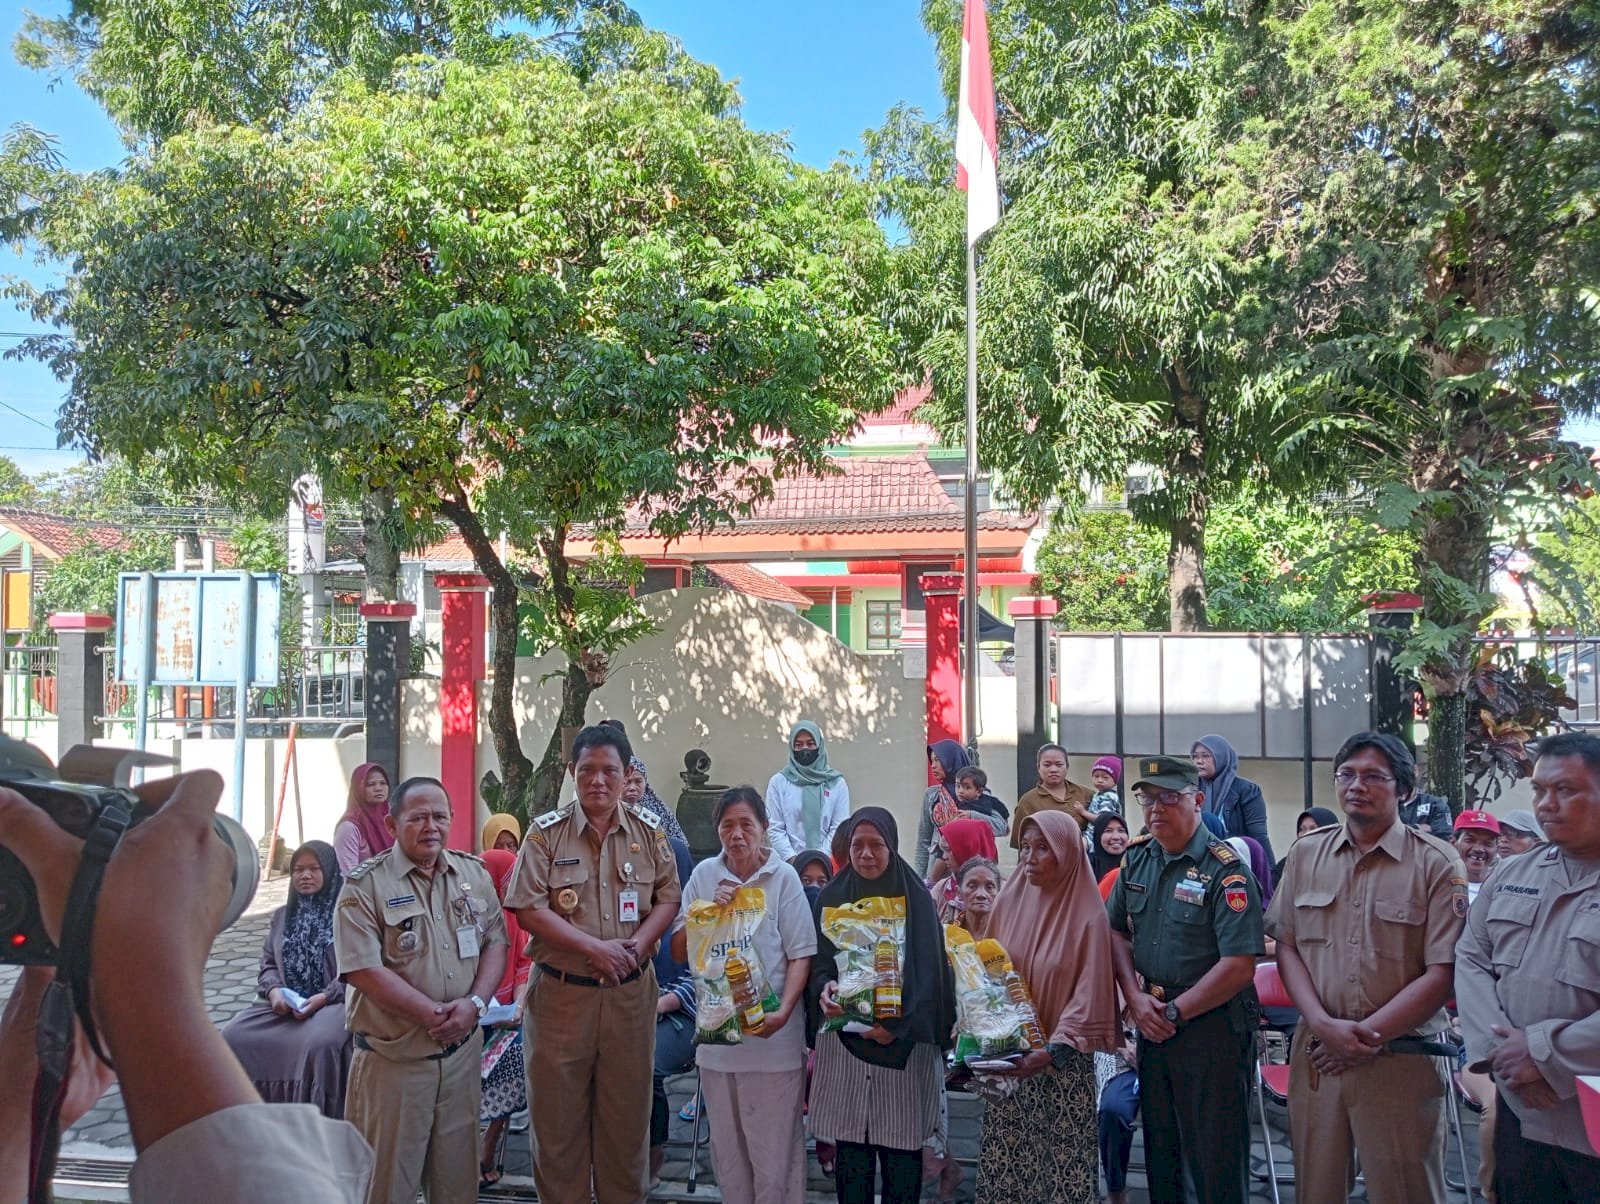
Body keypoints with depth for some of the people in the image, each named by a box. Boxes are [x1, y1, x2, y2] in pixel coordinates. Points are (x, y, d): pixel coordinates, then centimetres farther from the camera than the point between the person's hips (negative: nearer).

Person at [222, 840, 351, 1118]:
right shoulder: (283, 915, 20)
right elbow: (268, 963, 17)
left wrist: (324, 997, -20)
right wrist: (274, 991, -5)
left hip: (334, 1002, -6)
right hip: (284, 1004, 6)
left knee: (317, 1044, -36)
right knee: (233, 1037, -16)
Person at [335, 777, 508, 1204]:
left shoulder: (474, 873, 5)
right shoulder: (364, 885, -11)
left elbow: (495, 942, 7)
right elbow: (363, 970, -17)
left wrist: (474, 1003, -11)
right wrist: (434, 1014, -17)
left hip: (462, 1050, 4)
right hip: (393, 1056, -4)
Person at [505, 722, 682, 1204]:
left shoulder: (649, 830, 2)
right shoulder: (546, 832, -5)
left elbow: (668, 898, 4)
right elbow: (528, 909, -10)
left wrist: (637, 946, -13)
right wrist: (594, 948, -17)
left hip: (631, 992, 2)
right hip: (561, 991, -2)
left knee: (627, 1107, 12)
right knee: (558, 1109, 9)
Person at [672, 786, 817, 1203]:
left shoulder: (783, 877, -7)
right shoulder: (703, 875, 2)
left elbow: (800, 954, -6)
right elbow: (679, 949, 4)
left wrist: (783, 1012, -18)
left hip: (772, 1034, -3)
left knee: (775, 1150, 5)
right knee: (727, 1151, 14)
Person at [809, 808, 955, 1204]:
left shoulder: (915, 897, -3)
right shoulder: (833, 896, 4)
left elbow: (928, 969, -7)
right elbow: (819, 961, 5)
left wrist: (899, 1024, -17)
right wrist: (824, 988, -17)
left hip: (903, 1042, -2)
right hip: (843, 1039, 2)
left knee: (901, 1143, 3)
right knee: (850, 1142, 4)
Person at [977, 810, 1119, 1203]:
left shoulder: (1088, 914, -10)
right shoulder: (1009, 901, 1)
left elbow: (1090, 996, -12)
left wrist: (1052, 1052, -20)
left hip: (1064, 1063, -3)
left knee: (1063, 1160, 2)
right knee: (1005, 1157, 7)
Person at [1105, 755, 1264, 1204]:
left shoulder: (1225, 870, -16)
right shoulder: (1136, 859, 4)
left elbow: (1239, 965, -21)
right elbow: (1116, 931, 10)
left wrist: (1175, 1012, -16)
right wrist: (1135, 997, -5)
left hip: (1213, 1029, -6)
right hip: (1151, 1027, 6)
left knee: (1216, 1161, 4)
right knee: (1158, 1148, 19)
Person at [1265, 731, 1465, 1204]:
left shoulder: (1437, 863, -5)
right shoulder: (1305, 854, 7)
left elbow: (1442, 973, -9)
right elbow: (1287, 947, 6)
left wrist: (1367, 1035, -12)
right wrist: (1325, 1025, -9)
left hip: (1402, 1060, -3)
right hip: (1316, 1055, 3)